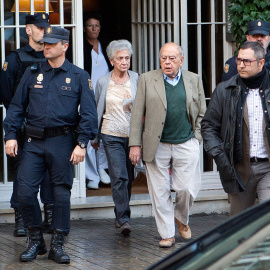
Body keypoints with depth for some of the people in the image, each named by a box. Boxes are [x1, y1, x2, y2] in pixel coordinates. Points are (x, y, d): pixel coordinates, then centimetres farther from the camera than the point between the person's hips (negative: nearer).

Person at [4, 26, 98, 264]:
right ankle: (35, 241, 11)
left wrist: (82, 143, -10)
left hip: (62, 143, -2)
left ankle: (57, 244, 12)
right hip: (34, 142, 2)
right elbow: (17, 106, 10)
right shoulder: (32, 73, 8)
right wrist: (10, 135, 0)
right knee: (25, 191, -4)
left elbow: (89, 113, -1)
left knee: (62, 193, 2)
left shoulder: (79, 77, 2)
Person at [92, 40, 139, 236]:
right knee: (119, 177, -13)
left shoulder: (137, 80, 4)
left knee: (128, 177, 8)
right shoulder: (103, 82, 4)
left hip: (132, 134, 1)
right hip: (112, 135, -1)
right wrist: (94, 137, 17)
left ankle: (120, 216, 25)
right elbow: (98, 111, 13)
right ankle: (124, 219, -13)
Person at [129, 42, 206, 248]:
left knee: (188, 189, -3)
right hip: (157, 146, 0)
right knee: (160, 192, 1)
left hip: (186, 144, 1)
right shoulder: (147, 80, 3)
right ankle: (167, 234, 12)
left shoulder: (194, 80, 8)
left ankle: (182, 219, 27)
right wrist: (135, 144, -3)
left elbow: (202, 113, 14)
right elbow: (137, 114, 2)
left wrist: (196, 137, 3)